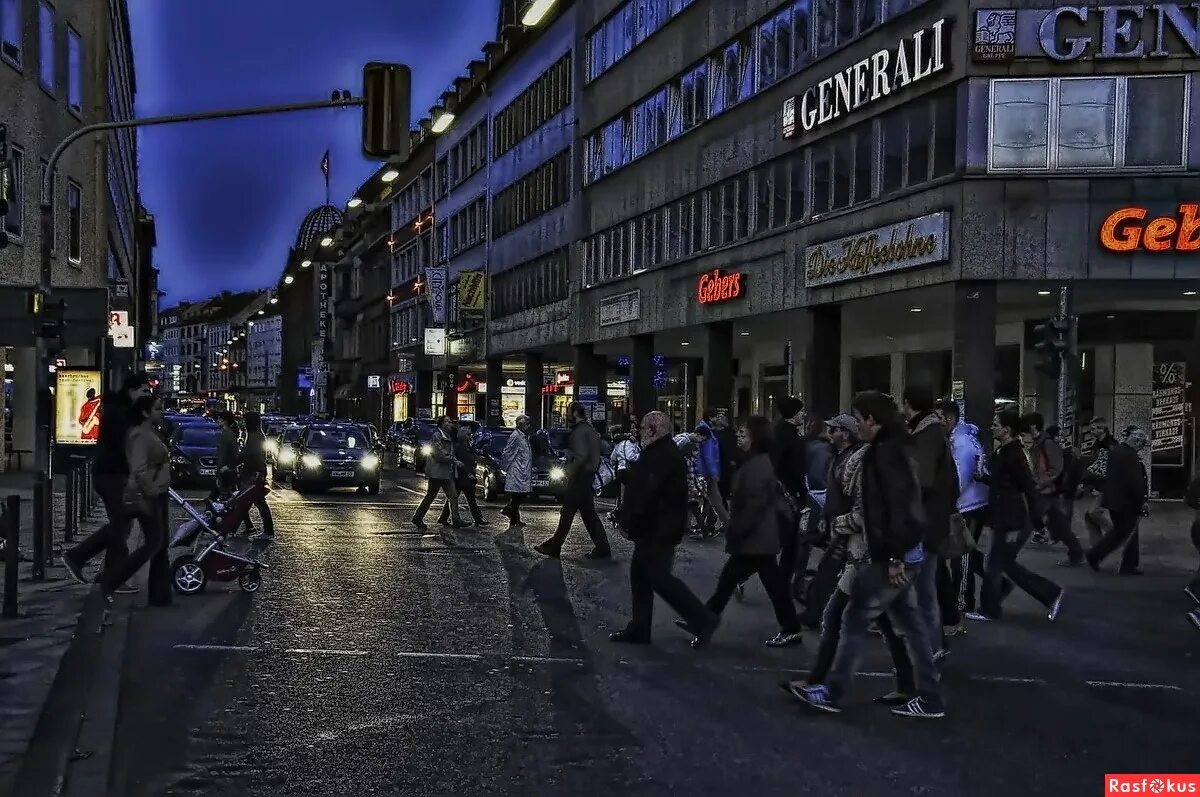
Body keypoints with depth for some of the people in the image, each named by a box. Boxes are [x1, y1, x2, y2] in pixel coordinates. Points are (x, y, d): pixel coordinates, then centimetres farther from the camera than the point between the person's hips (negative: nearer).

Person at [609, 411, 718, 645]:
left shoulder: (662, 457, -20)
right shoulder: (660, 453, 14)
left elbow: (647, 495, -25)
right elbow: (640, 490, 18)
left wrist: (628, 521, -18)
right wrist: (625, 516, 14)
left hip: (659, 530, -11)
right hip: (654, 529, 11)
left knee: (659, 577, -7)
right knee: (639, 575, 13)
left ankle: (703, 620, 0)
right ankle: (639, 628, 19)